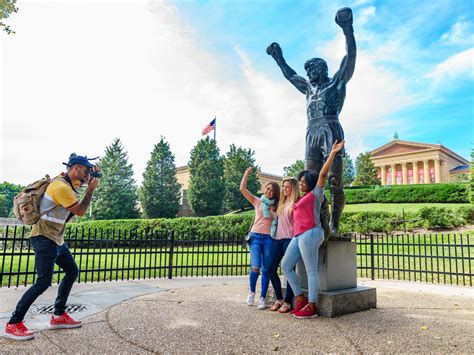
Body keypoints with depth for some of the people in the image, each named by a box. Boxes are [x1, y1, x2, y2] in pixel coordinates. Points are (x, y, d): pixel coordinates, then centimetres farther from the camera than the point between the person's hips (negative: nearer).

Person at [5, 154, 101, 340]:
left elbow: (85, 180, 27)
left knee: (72, 271, 12)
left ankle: (59, 316, 19)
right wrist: (91, 189, -8)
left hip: (57, 239, 10)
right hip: (44, 239, -10)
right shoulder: (61, 187, -21)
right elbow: (80, 211, -15)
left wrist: (93, 176, 6)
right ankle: (13, 324, -1)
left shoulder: (68, 180, 7)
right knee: (44, 282, -14)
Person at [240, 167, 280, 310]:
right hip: (255, 236, -1)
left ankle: (262, 298, 11)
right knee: (255, 267, -13)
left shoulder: (277, 206, 12)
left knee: (266, 270, -1)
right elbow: (242, 189, 2)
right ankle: (252, 292, 13)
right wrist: (247, 173, 0)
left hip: (269, 239, 1)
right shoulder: (257, 201, 9)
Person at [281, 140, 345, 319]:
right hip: (298, 236, 9)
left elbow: (323, 173, -5)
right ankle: (301, 300, 10)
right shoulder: (303, 199, 26)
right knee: (286, 266, 5)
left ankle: (311, 307, -1)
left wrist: (333, 153, -9)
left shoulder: (316, 193, 4)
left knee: (311, 270, -6)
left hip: (310, 234, -9)